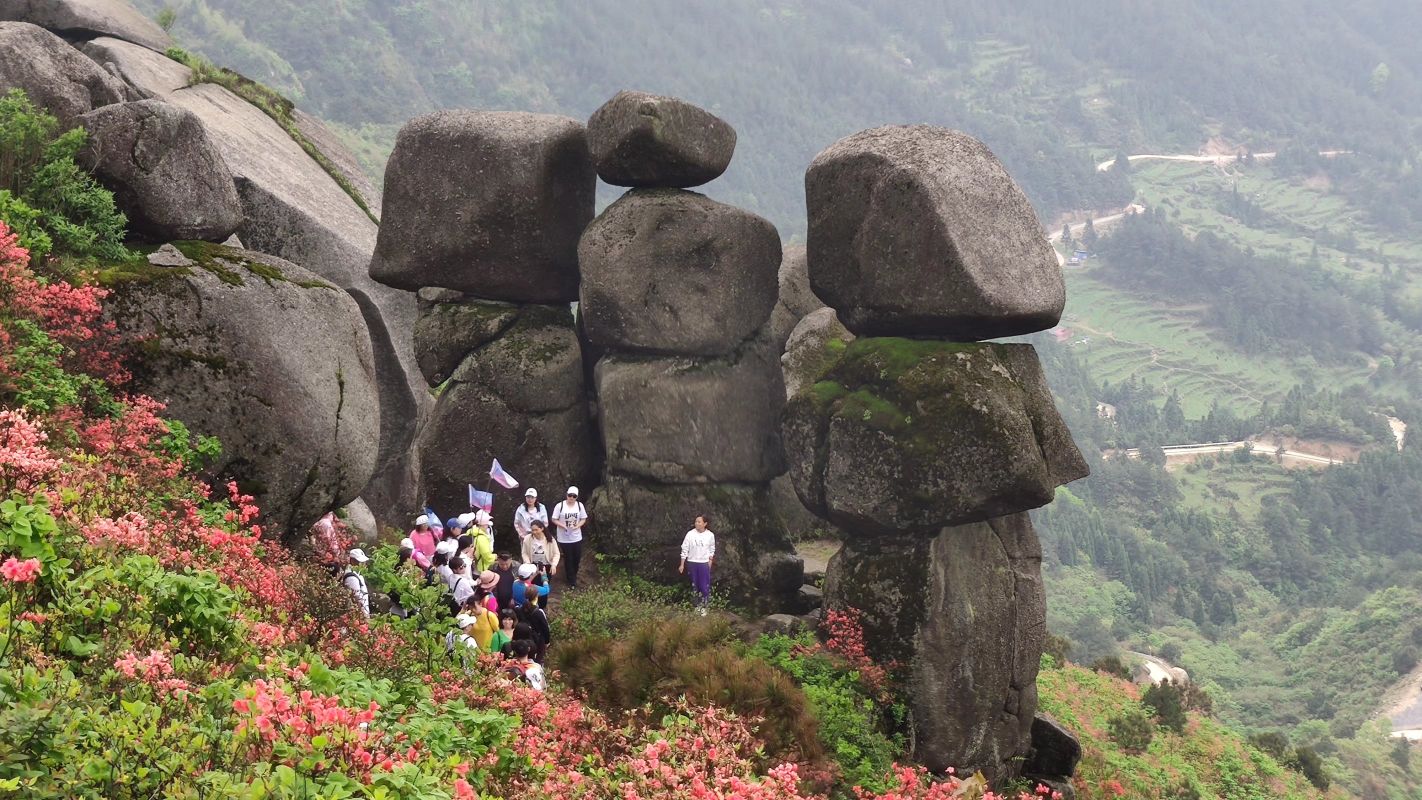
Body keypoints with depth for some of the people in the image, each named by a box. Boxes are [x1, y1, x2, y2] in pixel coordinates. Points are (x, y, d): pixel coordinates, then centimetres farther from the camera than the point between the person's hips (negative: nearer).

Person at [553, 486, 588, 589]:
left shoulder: (580, 506, -3)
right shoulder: (560, 506, -12)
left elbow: (583, 519, 4)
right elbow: (554, 520, -7)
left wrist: (578, 526, -16)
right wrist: (562, 525, -24)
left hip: (577, 538, 3)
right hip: (564, 538, -3)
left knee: (577, 559, 12)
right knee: (569, 560, 5)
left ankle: (572, 575, 38)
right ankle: (571, 581, 18)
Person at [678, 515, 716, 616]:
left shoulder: (710, 535, -4)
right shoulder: (690, 534, -7)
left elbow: (712, 550, 7)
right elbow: (684, 549, -2)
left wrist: (710, 561, 1)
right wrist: (682, 564, -1)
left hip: (704, 563, -1)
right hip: (692, 562, 1)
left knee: (705, 586, -3)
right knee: (695, 586, 11)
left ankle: (704, 607, 9)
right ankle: (697, 605, 24)